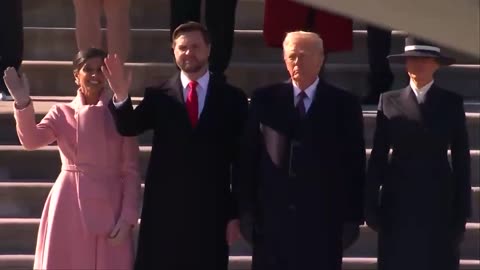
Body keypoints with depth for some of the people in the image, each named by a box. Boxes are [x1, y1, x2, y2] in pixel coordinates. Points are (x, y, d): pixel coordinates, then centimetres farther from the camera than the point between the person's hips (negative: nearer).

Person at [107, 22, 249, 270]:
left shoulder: (232, 98, 5)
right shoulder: (158, 96, 7)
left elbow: (241, 160, 5)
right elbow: (128, 127, -8)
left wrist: (236, 213, 1)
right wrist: (121, 96, -28)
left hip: (211, 212, 0)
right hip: (164, 210, 0)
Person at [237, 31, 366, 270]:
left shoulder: (344, 104, 4)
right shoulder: (264, 100, 6)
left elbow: (355, 164, 4)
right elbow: (248, 158, 7)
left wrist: (352, 218, 0)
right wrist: (246, 210, 1)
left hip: (324, 222, -1)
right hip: (272, 218, 1)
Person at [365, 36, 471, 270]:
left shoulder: (452, 102, 5)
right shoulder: (389, 101, 6)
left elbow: (461, 158, 4)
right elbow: (378, 156, 5)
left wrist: (462, 210, -1)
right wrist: (371, 204, 0)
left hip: (439, 203, 0)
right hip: (398, 203, 1)